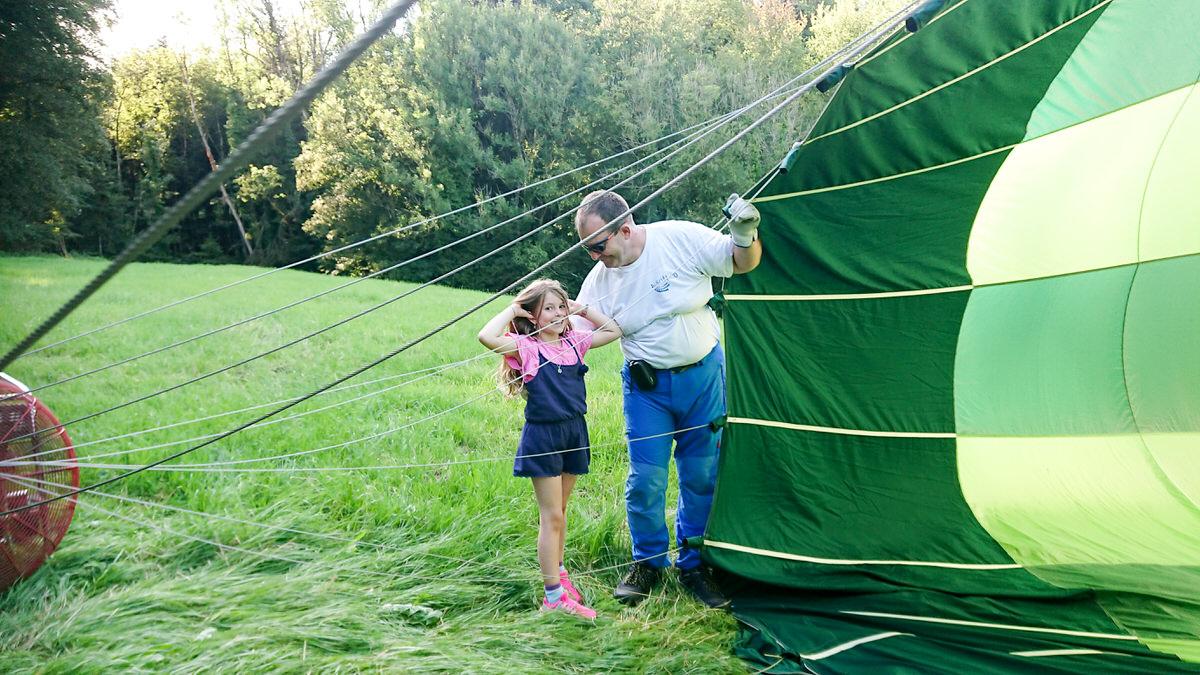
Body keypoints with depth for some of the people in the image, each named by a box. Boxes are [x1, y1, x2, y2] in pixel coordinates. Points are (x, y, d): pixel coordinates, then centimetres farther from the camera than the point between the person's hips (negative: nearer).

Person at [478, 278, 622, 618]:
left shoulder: (574, 341, 5)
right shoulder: (526, 347, -12)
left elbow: (613, 331, 14)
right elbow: (487, 337, -29)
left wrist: (583, 309, 7)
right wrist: (511, 310, -15)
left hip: (574, 432, 6)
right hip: (543, 435, -6)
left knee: (559, 510, 21)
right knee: (551, 517, -2)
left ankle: (557, 570, 38)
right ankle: (554, 596, 4)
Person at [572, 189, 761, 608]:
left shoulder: (683, 239, -15)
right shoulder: (599, 279, -5)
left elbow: (743, 263, -4)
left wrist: (745, 235, -25)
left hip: (702, 374, -1)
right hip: (646, 385, 2)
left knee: (702, 476, 7)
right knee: (645, 479, -3)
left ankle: (693, 565, 26)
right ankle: (648, 562, 21)